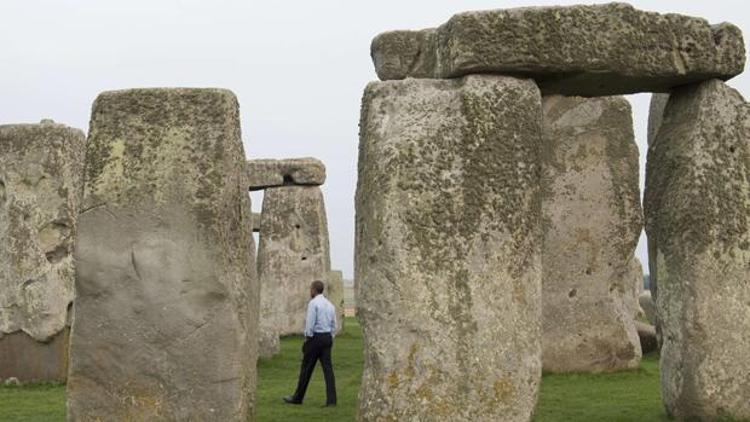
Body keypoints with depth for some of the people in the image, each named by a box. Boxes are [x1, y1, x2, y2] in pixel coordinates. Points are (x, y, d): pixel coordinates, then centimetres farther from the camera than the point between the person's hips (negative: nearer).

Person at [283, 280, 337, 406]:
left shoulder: (313, 303, -9)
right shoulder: (330, 304, 13)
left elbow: (310, 323, -15)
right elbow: (334, 325, 14)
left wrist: (307, 338, -6)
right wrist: (330, 339, 17)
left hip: (315, 337, -6)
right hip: (327, 337, 7)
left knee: (306, 368, 3)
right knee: (327, 368, 2)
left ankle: (298, 398, 13)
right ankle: (331, 400, -5)